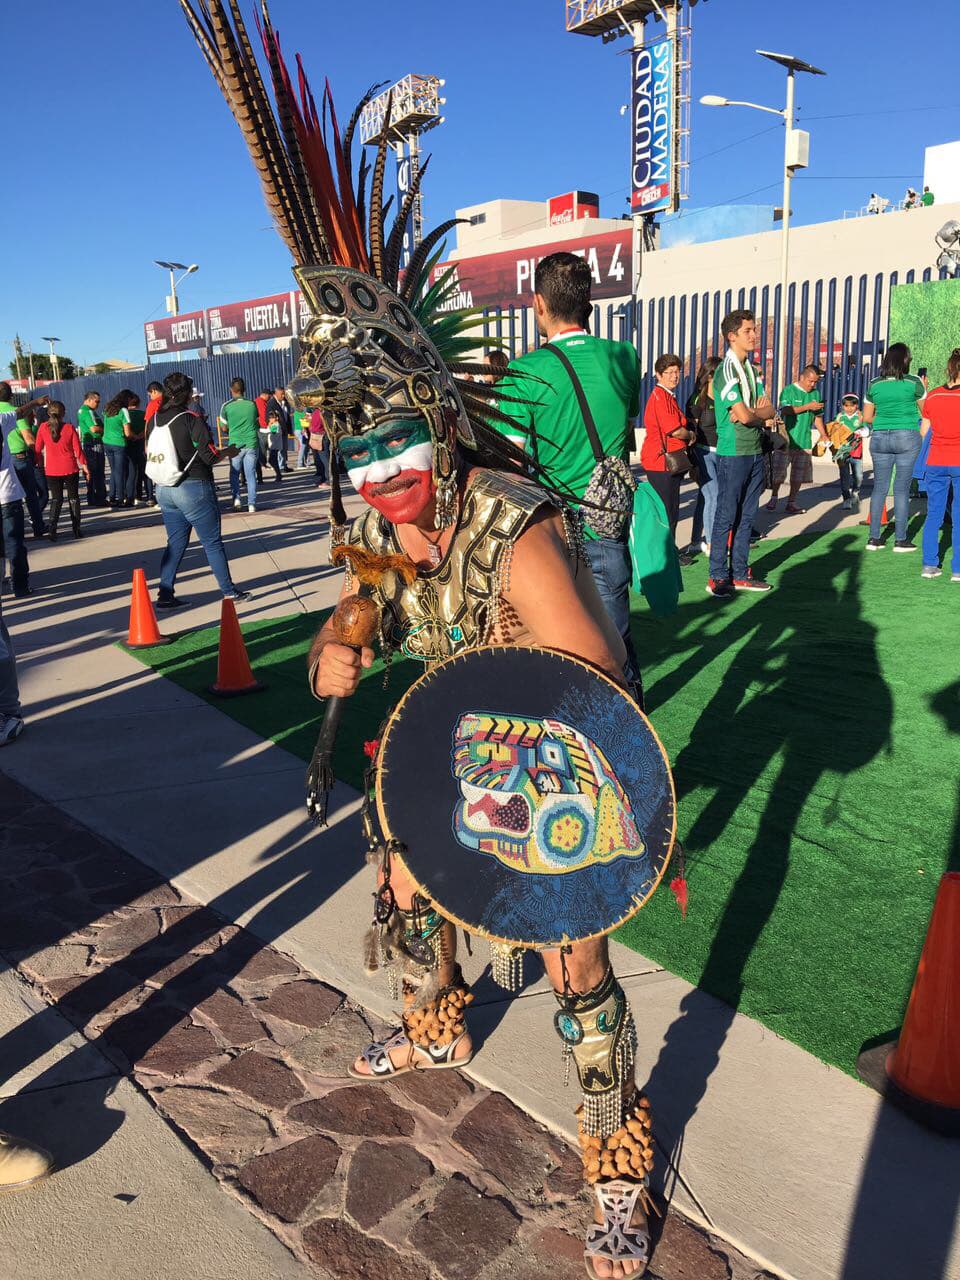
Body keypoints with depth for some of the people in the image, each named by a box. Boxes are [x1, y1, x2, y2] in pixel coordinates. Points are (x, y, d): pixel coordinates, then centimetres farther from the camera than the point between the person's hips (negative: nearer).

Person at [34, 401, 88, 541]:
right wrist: (85, 466, 2)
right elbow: (77, 449, -6)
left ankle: (52, 529, -6)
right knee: (73, 498, 12)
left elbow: (38, 449, 0)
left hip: (52, 470, 1)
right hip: (70, 469, -1)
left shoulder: (43, 428, -5)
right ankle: (76, 530, 11)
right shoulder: (70, 428, -8)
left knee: (56, 499, 10)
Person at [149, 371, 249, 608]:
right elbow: (210, 457, -15)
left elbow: (149, 453, 12)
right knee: (212, 542, 5)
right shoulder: (192, 420, -15)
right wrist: (229, 452, 5)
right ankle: (229, 591, 13)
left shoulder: (154, 420, 3)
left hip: (164, 489, 6)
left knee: (175, 543, 14)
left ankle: (165, 595, 11)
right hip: (193, 488, -6)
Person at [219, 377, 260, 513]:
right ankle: (252, 504, 1)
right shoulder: (252, 404, 0)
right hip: (252, 443, 1)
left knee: (234, 473, 14)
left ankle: (236, 498, -2)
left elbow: (224, 428, 3)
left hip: (235, 444, -1)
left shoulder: (226, 406, -5)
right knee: (251, 474, 5)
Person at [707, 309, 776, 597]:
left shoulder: (752, 370, 15)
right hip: (733, 453, -8)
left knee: (746, 516, 11)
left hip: (755, 452, 8)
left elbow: (769, 409, 9)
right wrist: (760, 413, 2)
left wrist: (752, 413, -11)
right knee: (726, 516, -3)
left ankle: (740, 574, 18)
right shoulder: (726, 371, -11)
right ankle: (718, 578, 4)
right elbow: (745, 416, -18)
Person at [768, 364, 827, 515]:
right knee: (778, 471, 1)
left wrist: (823, 434, 6)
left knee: (799, 475, 5)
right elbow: (785, 410, -17)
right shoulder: (788, 391, -4)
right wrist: (808, 407, -16)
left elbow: (817, 416, 18)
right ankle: (774, 497, 20)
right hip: (786, 439, -4)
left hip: (804, 442, 4)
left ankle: (791, 502, 15)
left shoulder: (815, 394, 12)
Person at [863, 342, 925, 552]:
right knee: (902, 489, 1)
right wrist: (923, 387, 22)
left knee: (879, 487, 8)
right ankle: (901, 539, 6)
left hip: (880, 438, 3)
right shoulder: (913, 382, -5)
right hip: (907, 438, -3)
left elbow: (867, 418, 7)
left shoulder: (874, 384, 3)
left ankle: (873, 538, 8)